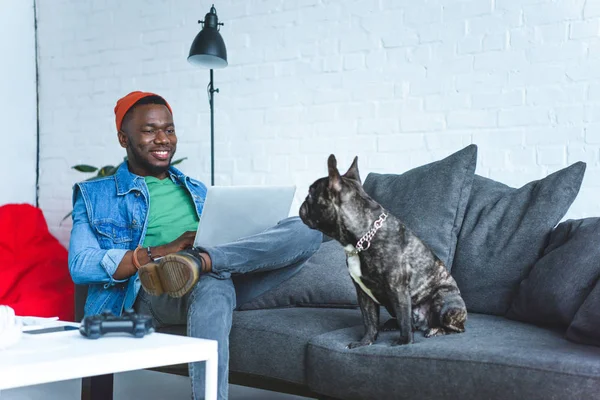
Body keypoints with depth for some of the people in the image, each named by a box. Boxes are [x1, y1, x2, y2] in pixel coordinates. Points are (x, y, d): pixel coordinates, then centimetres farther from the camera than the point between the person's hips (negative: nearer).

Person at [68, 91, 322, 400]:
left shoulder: (198, 191, 30)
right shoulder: (95, 196, 14)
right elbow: (80, 267, -1)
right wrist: (161, 252, -12)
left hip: (221, 281, 5)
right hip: (150, 294, -5)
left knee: (307, 227, -19)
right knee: (211, 284, -42)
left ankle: (200, 261, -34)